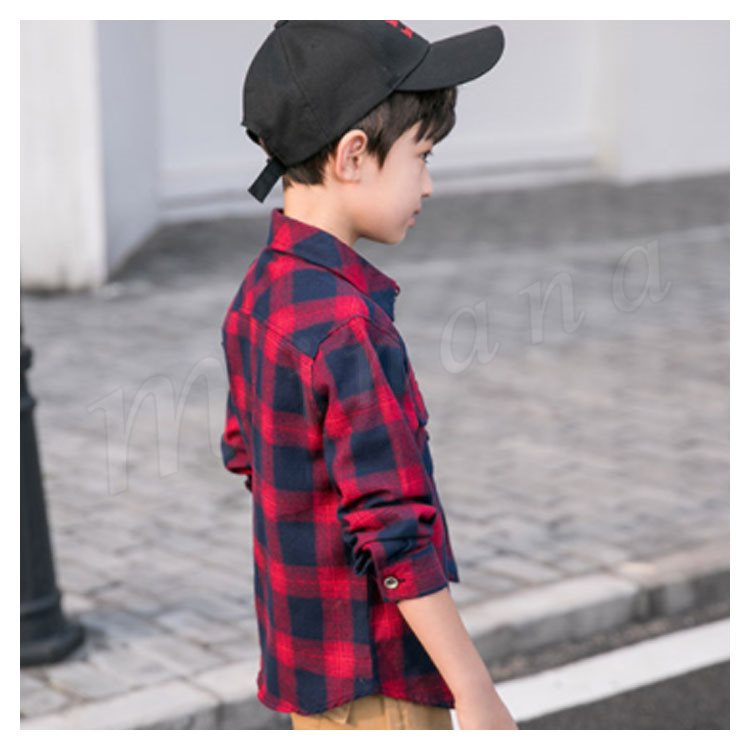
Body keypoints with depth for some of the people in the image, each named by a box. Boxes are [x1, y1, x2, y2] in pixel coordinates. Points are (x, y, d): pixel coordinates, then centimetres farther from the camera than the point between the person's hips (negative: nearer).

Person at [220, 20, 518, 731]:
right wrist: (479, 697, -21)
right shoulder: (348, 326, -26)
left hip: (300, 637, 10)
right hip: (374, 675, -9)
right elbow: (395, 532, -26)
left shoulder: (258, 293, 3)